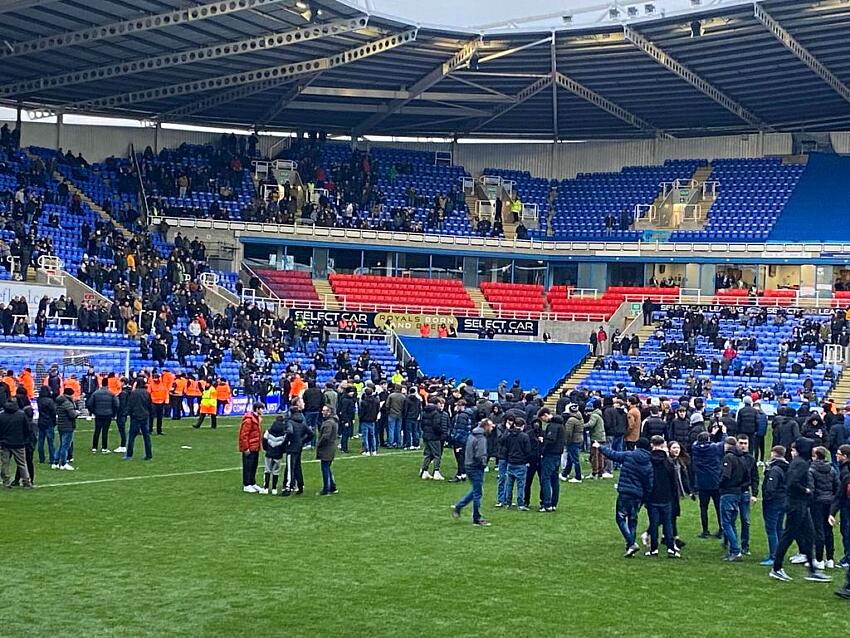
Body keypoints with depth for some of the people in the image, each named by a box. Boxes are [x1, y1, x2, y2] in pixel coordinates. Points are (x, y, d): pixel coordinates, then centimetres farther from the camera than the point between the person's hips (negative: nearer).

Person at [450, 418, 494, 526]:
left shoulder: (472, 435, 10)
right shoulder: (481, 438, -20)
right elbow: (480, 456, -27)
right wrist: (484, 463, -8)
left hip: (469, 465, 9)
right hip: (476, 468, -9)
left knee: (475, 490, 21)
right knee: (478, 493, 0)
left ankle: (458, 506, 23)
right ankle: (477, 519, 8)